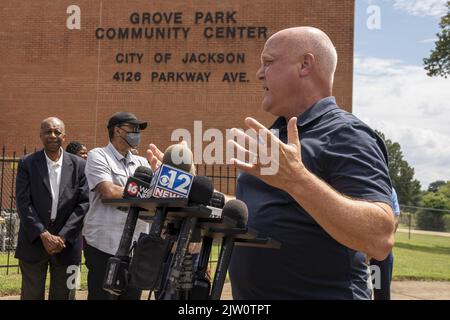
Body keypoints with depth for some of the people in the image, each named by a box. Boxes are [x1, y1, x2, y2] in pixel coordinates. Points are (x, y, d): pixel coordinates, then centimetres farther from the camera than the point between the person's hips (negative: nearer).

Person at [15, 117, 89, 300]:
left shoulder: (79, 165, 3)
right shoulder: (27, 164, 2)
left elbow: (84, 203, -2)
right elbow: (23, 203, -5)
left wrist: (63, 237, -11)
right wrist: (44, 235, -14)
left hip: (67, 243, 1)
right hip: (34, 242, 0)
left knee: (63, 296, 7)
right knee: (31, 296, 6)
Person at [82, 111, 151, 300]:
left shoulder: (142, 163, 18)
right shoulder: (98, 156, -1)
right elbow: (109, 192, -14)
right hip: (105, 245, -6)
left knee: (132, 295, 9)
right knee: (101, 296, 0)